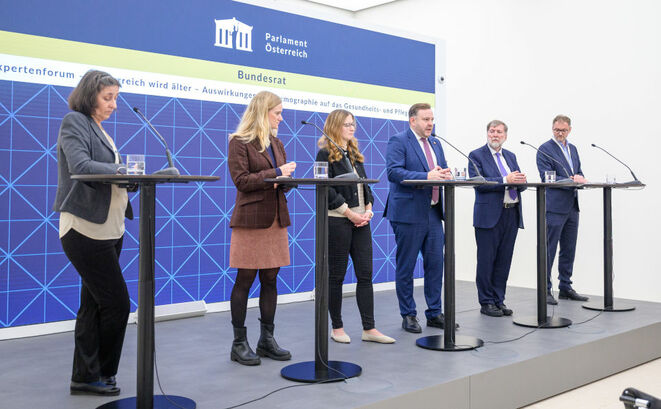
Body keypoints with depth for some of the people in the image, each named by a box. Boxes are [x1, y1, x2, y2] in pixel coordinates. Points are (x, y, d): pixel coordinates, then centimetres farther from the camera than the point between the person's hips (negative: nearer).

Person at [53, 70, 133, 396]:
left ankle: (84, 378, 21)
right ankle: (100, 374, 12)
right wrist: (123, 169, -21)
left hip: (108, 229, 9)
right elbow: (80, 167, -21)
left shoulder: (99, 129, 19)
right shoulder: (74, 122, -6)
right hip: (86, 229, -9)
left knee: (94, 306, 12)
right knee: (117, 304, -5)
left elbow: (111, 174, 14)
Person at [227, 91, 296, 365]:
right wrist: (276, 173, -15)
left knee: (270, 279, 9)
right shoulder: (239, 142, -4)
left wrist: (287, 179, -5)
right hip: (251, 219, -7)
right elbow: (241, 180, -13)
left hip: (276, 218, 7)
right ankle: (239, 343, 9)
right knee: (244, 280, 0)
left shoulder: (276, 143, 17)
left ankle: (267, 339, 19)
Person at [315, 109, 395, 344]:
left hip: (360, 221, 7)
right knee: (336, 275, 3)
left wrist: (368, 209, 2)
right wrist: (350, 213, -15)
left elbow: (365, 184, 18)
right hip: (337, 221, -7)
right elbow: (327, 190, -13)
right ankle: (337, 328, 14)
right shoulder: (326, 154, -5)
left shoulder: (354, 154, 17)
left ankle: (369, 329, 8)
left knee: (365, 274, 4)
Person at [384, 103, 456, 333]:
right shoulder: (398, 141, -6)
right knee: (405, 266, 3)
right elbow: (393, 172, -18)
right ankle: (408, 315, 14)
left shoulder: (435, 144, 18)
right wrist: (426, 176, -27)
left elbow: (443, 170, 18)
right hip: (408, 212, -7)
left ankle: (434, 313, 20)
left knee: (435, 263, 9)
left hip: (433, 212, 7)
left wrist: (445, 174, -7)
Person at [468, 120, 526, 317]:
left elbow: (520, 184, 13)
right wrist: (505, 180, -21)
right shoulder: (476, 156, -2)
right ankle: (486, 303, 10)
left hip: (512, 214, 6)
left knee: (504, 260, 10)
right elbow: (478, 183, -15)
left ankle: (498, 300, 19)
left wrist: (520, 180, -11)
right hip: (489, 215, -6)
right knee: (486, 260, 1)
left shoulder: (511, 156, 17)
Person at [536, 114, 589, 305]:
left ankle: (565, 288, 21)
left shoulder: (572, 149, 17)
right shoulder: (545, 149, -6)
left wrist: (581, 179, -5)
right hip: (555, 207, -7)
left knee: (569, 250, 12)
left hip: (572, 207, 8)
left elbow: (578, 173, 18)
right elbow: (547, 177, -14)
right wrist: (571, 180, -22)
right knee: (549, 250, -4)